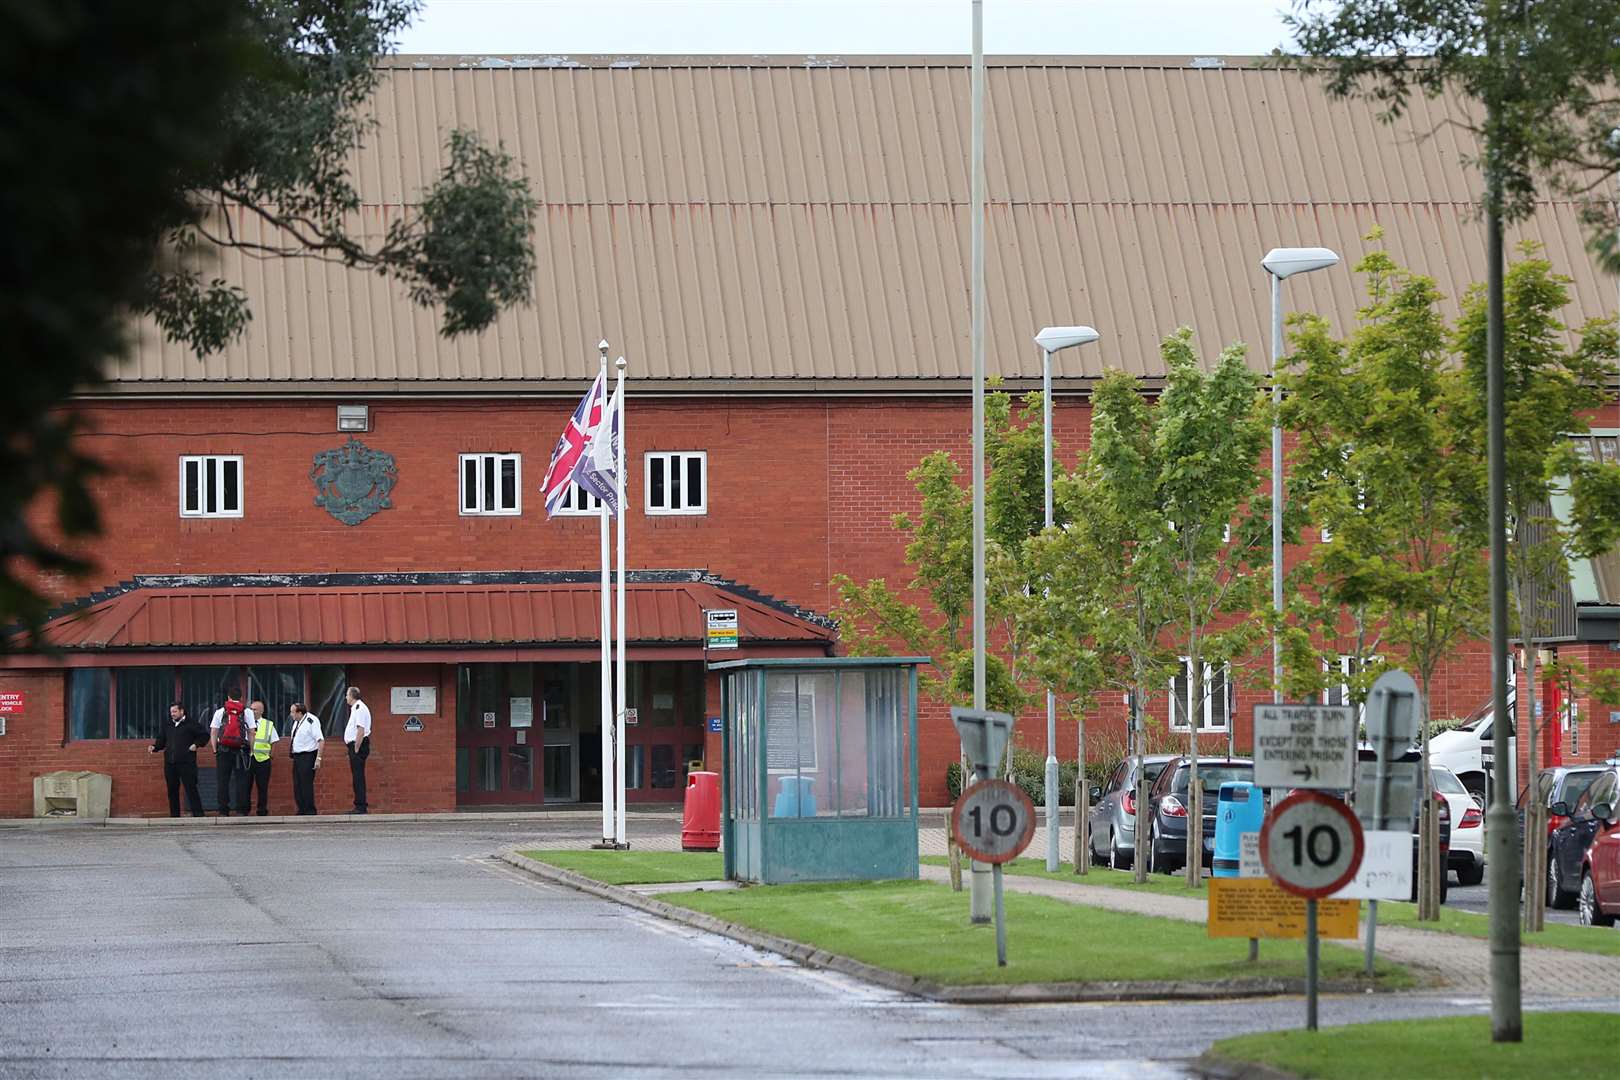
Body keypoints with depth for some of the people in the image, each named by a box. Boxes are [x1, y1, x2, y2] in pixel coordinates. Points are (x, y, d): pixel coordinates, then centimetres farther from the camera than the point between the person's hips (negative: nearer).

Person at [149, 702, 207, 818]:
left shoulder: (191, 724, 1)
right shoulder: (166, 726, 16)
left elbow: (204, 736, 5)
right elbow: (161, 741, 19)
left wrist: (196, 744, -9)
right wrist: (154, 747, 0)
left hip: (186, 762, -5)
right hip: (170, 763, 5)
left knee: (191, 787, -8)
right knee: (172, 790, 7)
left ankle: (197, 813, -6)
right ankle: (174, 815, 13)